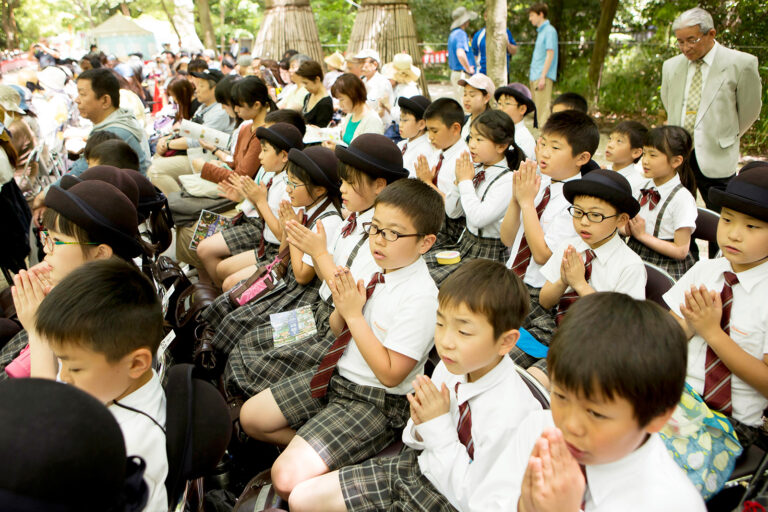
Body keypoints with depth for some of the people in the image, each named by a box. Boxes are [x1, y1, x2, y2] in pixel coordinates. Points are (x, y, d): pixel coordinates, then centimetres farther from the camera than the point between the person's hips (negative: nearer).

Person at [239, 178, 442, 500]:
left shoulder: (421, 298, -24)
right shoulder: (378, 270, -1)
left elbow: (390, 373, -23)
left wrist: (354, 314, -21)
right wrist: (342, 306, -13)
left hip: (376, 401, -8)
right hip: (337, 376, 8)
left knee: (289, 479, -20)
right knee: (251, 416, 12)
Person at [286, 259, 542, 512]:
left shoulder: (510, 412, -30)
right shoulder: (450, 365, -11)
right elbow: (421, 445, 5)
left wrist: (439, 425, -26)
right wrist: (421, 427, -19)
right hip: (419, 465, 6)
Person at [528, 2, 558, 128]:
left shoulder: (550, 31, -9)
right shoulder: (540, 31, 19)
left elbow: (550, 54, -16)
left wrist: (543, 76, -21)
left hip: (543, 77, -9)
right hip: (535, 77, 9)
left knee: (543, 109, -10)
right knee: (536, 108, 12)